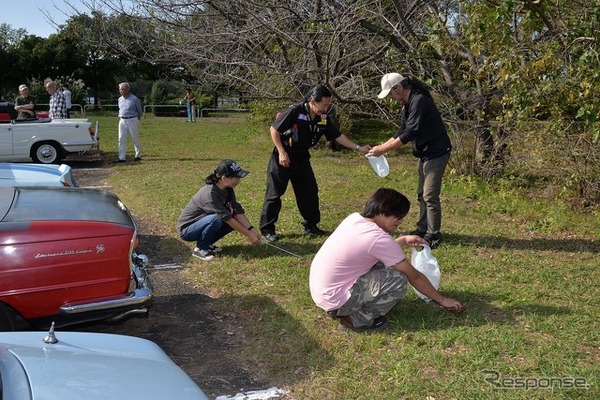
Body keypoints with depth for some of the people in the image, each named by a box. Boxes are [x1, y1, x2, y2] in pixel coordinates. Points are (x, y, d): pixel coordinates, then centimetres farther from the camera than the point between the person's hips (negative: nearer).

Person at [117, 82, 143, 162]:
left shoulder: (134, 99, -8)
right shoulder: (120, 99, 11)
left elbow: (140, 111, 2)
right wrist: (120, 117, 15)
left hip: (132, 120, -5)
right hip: (122, 121, 6)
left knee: (135, 139, 3)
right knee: (121, 139, 0)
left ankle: (138, 156, 16)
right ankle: (122, 158, 2)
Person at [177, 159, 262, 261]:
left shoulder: (227, 189, -6)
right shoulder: (210, 193, -31)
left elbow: (238, 211, -7)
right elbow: (228, 219, -30)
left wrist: (251, 229, -20)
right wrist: (249, 235, -26)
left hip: (202, 223, 8)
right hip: (186, 230, -8)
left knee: (235, 219, -7)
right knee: (216, 219, -34)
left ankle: (207, 243, 6)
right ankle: (200, 248, -11)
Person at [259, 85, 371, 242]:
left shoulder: (324, 119, -5)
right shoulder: (295, 112, -24)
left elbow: (338, 136, 3)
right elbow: (274, 129, -18)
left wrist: (358, 148, -3)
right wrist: (282, 152, -20)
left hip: (302, 159, 6)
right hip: (282, 159, -6)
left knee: (310, 191, 9)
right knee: (274, 193, -1)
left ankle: (310, 225, 24)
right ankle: (267, 229, 9)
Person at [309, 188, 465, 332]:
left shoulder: (354, 219, 3)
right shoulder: (379, 238, -21)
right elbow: (414, 276, -9)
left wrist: (403, 240, 13)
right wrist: (442, 300, 3)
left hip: (319, 290, 9)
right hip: (334, 299, -9)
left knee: (380, 263, 16)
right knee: (399, 280, -13)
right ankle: (356, 319, -1)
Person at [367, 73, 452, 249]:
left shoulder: (419, 101, -22)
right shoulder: (408, 104, 9)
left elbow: (410, 133, -27)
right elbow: (402, 131, 14)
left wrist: (383, 149, -23)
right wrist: (382, 146, 3)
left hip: (436, 153, -10)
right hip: (425, 153, 10)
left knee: (430, 195, -8)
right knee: (422, 194, 15)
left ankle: (433, 235, 1)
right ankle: (422, 229, 24)